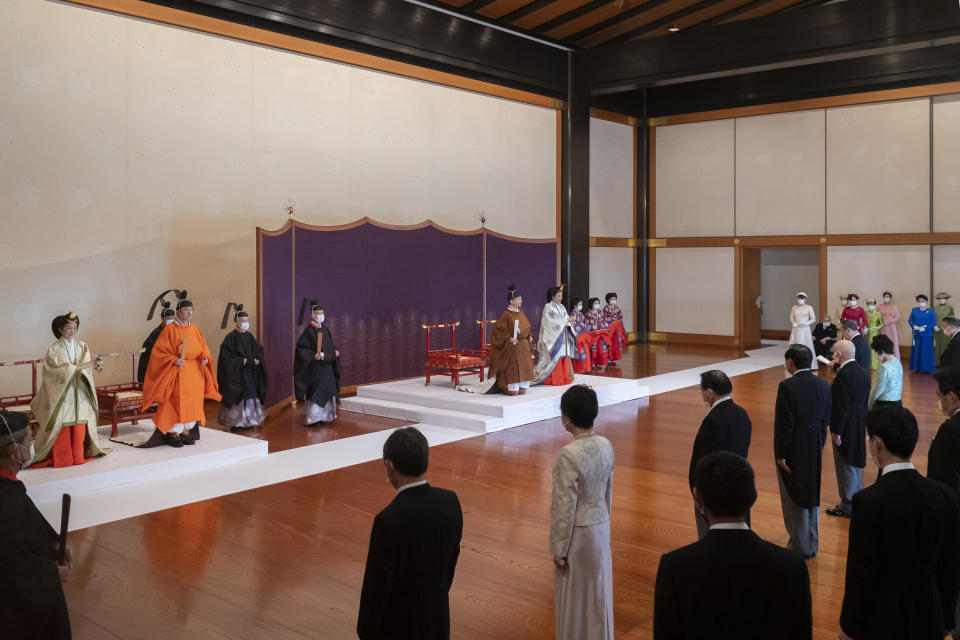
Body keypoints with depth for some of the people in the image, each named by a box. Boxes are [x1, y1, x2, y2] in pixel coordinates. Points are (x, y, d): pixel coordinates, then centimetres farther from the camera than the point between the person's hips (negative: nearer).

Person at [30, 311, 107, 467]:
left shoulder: (81, 346, 7)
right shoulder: (54, 349, -2)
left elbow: (87, 369, -2)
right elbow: (57, 369, -14)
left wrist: (93, 365, -25)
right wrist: (78, 367, -21)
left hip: (79, 393, 3)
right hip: (61, 393, -3)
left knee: (79, 426, 2)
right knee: (62, 427, -4)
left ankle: (78, 456, 12)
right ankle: (61, 459, 5)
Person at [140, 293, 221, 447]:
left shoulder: (195, 329, 9)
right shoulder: (170, 329, -7)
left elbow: (203, 349, 16)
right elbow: (159, 351, -8)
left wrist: (205, 358, -5)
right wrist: (174, 360, -22)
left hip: (194, 373, 5)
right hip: (176, 372, -5)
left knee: (192, 401, 7)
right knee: (176, 401, -5)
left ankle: (186, 431, 17)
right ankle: (173, 433, 3)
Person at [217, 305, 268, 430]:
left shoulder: (249, 336, 12)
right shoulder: (231, 337, -7)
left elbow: (259, 351, 12)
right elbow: (226, 356, -15)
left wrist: (257, 360, -8)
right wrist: (241, 361, -19)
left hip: (250, 374, 6)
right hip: (236, 374, -6)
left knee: (250, 396, 6)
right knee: (238, 397, -6)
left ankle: (248, 421, 14)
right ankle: (235, 422, 1)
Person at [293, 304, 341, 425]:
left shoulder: (325, 330, 11)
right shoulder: (308, 330, -9)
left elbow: (331, 345, 20)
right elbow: (301, 347, -12)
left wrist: (335, 352, -1)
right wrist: (313, 355, -22)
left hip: (327, 367, 7)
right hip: (314, 368, -7)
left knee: (328, 391, 8)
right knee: (314, 392, -5)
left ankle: (325, 416, 17)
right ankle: (312, 418, 2)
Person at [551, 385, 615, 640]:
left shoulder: (568, 455, -26)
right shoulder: (606, 445, -5)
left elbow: (565, 507, -20)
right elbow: (608, 490, 8)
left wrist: (559, 549, -11)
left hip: (577, 531, -7)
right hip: (601, 525, 7)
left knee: (574, 595, 11)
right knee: (598, 589, 19)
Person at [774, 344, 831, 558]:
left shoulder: (787, 387, -20)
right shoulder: (823, 385, 0)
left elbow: (784, 424, -19)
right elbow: (825, 420, 6)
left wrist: (780, 454, -12)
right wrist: (819, 448, 14)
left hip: (794, 450, -6)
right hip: (815, 450, 7)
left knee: (794, 500, 7)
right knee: (812, 497, 18)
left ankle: (800, 547, 17)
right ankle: (811, 545, 30)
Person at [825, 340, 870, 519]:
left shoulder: (844, 375, -23)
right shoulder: (863, 372, 4)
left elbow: (842, 406, -23)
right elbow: (865, 400, 11)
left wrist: (836, 431, -17)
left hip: (846, 428, -9)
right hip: (859, 426, 9)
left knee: (846, 467, 2)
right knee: (855, 464, 20)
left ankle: (847, 506, 12)